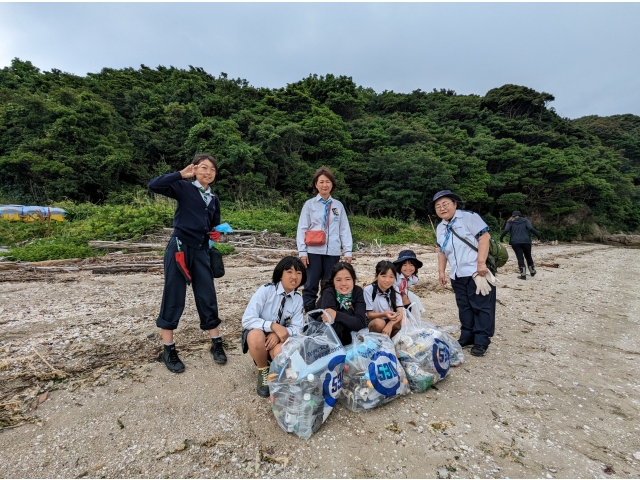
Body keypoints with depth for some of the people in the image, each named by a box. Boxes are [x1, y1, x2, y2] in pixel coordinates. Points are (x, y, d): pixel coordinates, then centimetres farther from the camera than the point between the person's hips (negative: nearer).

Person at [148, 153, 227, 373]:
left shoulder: (214, 199, 15)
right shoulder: (184, 188, -1)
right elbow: (154, 185, -16)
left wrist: (217, 234, 3)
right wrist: (181, 174, -12)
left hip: (201, 251, 5)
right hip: (179, 248, -5)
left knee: (208, 297, 8)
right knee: (173, 298, 4)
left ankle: (216, 344, 21)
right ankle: (169, 350, 18)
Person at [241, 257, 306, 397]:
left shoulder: (298, 299, -8)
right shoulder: (265, 290, -21)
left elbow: (296, 328, -7)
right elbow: (247, 320, -25)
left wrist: (278, 333, -27)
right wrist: (273, 326, -37)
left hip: (279, 338, 2)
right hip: (257, 335, -2)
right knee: (256, 335, -37)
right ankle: (263, 371, -6)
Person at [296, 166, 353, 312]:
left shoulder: (338, 206, 9)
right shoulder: (309, 204, 4)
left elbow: (345, 230, 7)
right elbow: (302, 229, 1)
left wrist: (347, 251, 0)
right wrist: (302, 252, -6)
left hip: (333, 252, 2)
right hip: (313, 252, -2)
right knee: (310, 286, 3)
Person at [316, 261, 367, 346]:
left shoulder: (358, 291, -17)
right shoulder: (328, 293, -26)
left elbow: (360, 323, -27)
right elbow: (333, 329, -34)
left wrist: (337, 315, -37)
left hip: (347, 335, 3)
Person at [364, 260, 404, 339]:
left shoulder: (395, 291, -6)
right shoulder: (369, 290, -17)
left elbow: (400, 313, -15)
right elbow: (369, 315, -14)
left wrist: (390, 324, -35)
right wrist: (384, 314, -34)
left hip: (390, 322, 3)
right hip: (373, 323, -3)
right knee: (379, 322, -35)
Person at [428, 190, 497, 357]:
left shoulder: (469, 217, -8)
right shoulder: (440, 228, 14)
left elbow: (484, 236, -15)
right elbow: (442, 251, 20)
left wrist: (481, 262, -22)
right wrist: (441, 271, 14)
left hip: (476, 272, -7)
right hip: (457, 275, 7)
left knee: (481, 307, 2)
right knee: (464, 307, 15)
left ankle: (481, 341, 12)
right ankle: (467, 336, 27)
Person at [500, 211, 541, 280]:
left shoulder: (510, 222, 5)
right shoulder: (525, 220, 9)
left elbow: (506, 230, -9)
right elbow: (531, 228, -4)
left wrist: (501, 237, 0)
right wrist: (538, 235, 3)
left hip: (515, 243, -2)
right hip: (526, 241, 2)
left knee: (520, 258, -1)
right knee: (528, 256, 18)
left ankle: (523, 274, -4)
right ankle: (532, 271, 32)